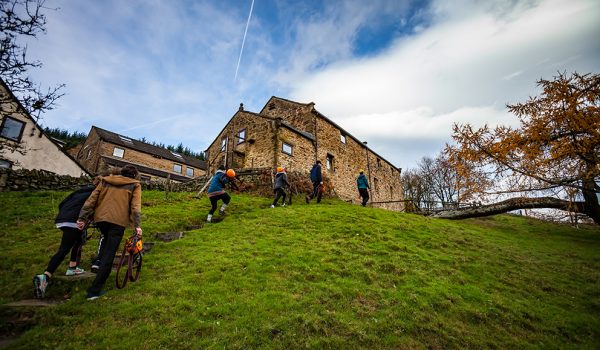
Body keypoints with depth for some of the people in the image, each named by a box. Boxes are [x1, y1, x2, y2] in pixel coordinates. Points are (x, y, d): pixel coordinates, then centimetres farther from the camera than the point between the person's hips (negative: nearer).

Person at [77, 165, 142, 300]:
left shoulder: (105, 180, 18)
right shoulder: (135, 185, 7)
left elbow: (91, 199, 10)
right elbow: (136, 206, -6)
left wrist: (82, 218, 11)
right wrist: (137, 225, -9)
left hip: (100, 218, 5)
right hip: (118, 221, -4)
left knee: (107, 240, 35)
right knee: (109, 255, 0)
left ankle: (99, 263, 26)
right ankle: (95, 290, 2)